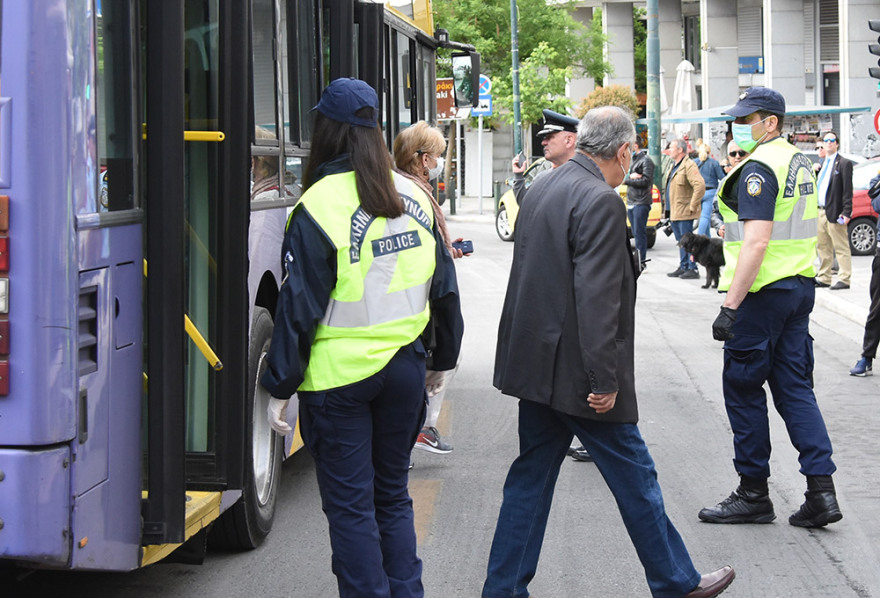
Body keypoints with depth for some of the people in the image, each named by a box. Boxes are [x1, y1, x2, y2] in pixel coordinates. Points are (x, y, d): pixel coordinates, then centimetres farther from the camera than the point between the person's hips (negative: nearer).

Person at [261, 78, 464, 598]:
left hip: (339, 375, -5)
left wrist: (281, 386, -6)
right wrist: (441, 358, 23)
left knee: (350, 506, 3)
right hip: (404, 369, 5)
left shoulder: (320, 205, -12)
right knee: (393, 496, 17)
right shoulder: (415, 198, 5)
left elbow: (300, 305, -12)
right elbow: (444, 287, 11)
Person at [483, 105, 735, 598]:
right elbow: (596, 298, -23)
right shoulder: (602, 201, -18)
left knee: (531, 477, 14)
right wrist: (605, 381, -20)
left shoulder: (542, 189, 9)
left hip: (537, 365, 9)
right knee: (635, 477, 6)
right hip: (577, 370, -8)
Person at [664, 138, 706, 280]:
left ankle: (692, 269, -3)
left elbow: (700, 186, -25)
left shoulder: (688, 166, -15)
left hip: (684, 213, -10)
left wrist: (692, 206, -22)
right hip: (675, 213, 10)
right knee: (681, 241, 14)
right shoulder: (675, 166, 17)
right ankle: (683, 267, 20)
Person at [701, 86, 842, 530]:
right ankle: (821, 491, 3)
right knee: (794, 387, 10)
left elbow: (757, 243, -24)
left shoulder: (758, 168, -16)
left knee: (742, 389, 3)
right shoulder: (799, 161, 14)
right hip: (801, 285, 9)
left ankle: (753, 494, 11)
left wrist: (730, 306, -25)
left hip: (764, 291, -9)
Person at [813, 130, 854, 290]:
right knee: (822, 247, 13)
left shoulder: (844, 163, -6)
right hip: (820, 211, 8)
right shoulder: (822, 164, 17)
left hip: (834, 213, -8)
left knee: (841, 247, -3)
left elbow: (848, 190, -12)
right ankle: (824, 278, 20)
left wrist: (846, 212, -17)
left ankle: (844, 280, -1)